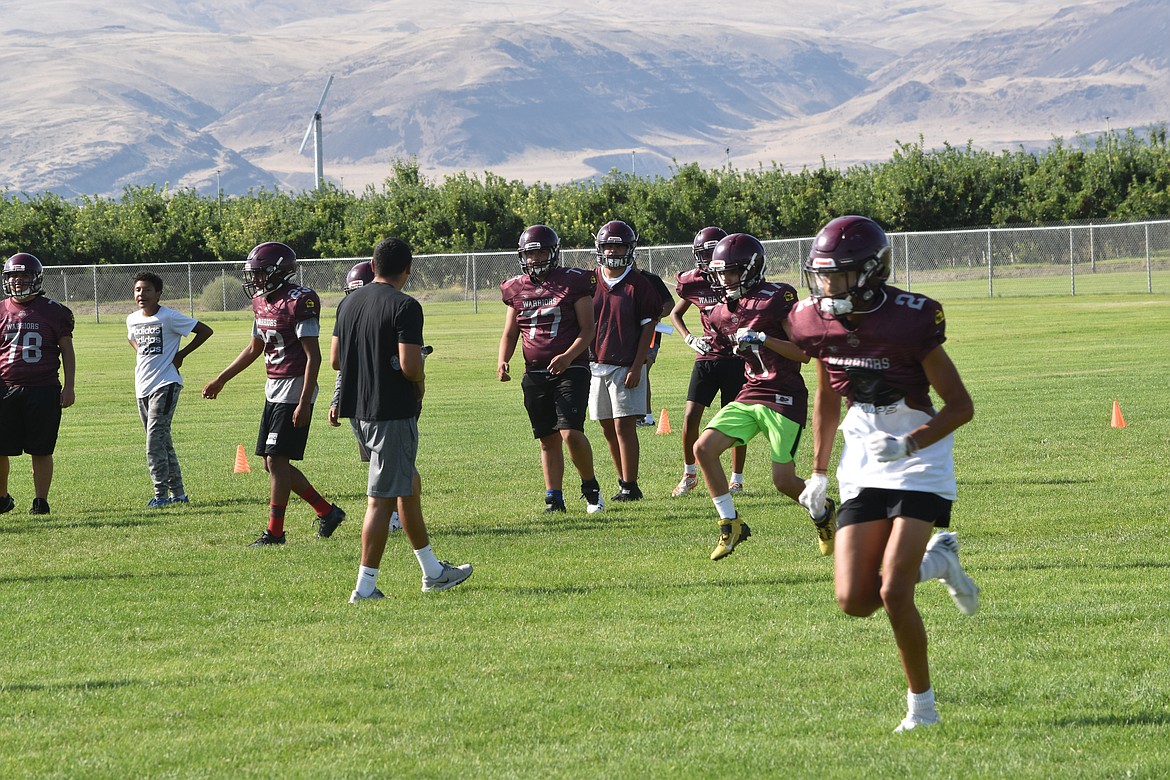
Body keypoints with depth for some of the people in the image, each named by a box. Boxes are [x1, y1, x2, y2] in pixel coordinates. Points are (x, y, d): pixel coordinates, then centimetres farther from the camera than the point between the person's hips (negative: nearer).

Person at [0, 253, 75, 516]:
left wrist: (68, 386, -1)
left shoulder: (54, 312, 4)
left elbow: (67, 351, 7)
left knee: (41, 450, 1)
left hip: (43, 388, -2)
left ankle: (41, 501, 9)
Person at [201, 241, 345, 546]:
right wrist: (221, 380, 28)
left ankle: (274, 532, -1)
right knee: (273, 462, 9)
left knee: (277, 461, -8)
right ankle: (327, 512, 20)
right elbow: (255, 348, 25)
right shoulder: (262, 302, 11)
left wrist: (304, 402, -23)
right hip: (273, 390, 9)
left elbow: (313, 356, -18)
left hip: (295, 390, -9)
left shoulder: (299, 302, -17)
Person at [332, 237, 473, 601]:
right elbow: (409, 365, -23)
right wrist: (420, 382, -2)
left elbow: (335, 359, 11)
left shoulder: (349, 303, 8)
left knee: (408, 485, 20)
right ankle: (365, 585, -3)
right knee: (382, 498, -3)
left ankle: (431, 570, 27)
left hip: (357, 409, 8)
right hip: (391, 413, -8)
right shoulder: (404, 307, -15)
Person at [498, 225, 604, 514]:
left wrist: (568, 356, -21)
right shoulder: (517, 289, 10)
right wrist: (503, 360, -4)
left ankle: (591, 488, 4)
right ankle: (554, 497, 13)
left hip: (570, 369, -5)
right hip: (535, 373, 5)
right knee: (548, 439, 7)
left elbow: (588, 329, -5)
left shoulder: (573, 283, -3)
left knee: (571, 433, -16)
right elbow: (510, 334, 16)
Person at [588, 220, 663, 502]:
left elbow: (648, 327, -5)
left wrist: (637, 367, -11)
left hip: (626, 366, -5)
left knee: (624, 426, -7)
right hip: (596, 364, 5)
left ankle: (630, 486, -3)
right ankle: (623, 482, 18)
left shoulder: (638, 285, -5)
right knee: (608, 428, 8)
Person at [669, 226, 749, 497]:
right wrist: (690, 339, 1)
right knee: (690, 417, -4)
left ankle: (737, 479, 14)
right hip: (706, 358, 2)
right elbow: (675, 314, 17)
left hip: (735, 358, -2)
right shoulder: (693, 282, 0)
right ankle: (689, 475, 14)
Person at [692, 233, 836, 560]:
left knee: (783, 481, -6)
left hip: (784, 398, -7)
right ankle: (730, 525, -2)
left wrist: (763, 339, -24)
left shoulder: (777, 298, -12)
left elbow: (805, 353, -15)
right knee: (703, 448, -12)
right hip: (749, 395, 7)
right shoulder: (721, 312, 9)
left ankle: (822, 514, 27)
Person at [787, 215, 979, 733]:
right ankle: (937, 560, 24)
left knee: (893, 593, -16)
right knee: (854, 601, -4)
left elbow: (961, 406, -13)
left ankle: (921, 705, 3)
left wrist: (907, 445, -27)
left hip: (919, 466, -6)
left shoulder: (908, 321, -19)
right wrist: (819, 471, 17)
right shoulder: (819, 323, -1)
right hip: (862, 470, 6)